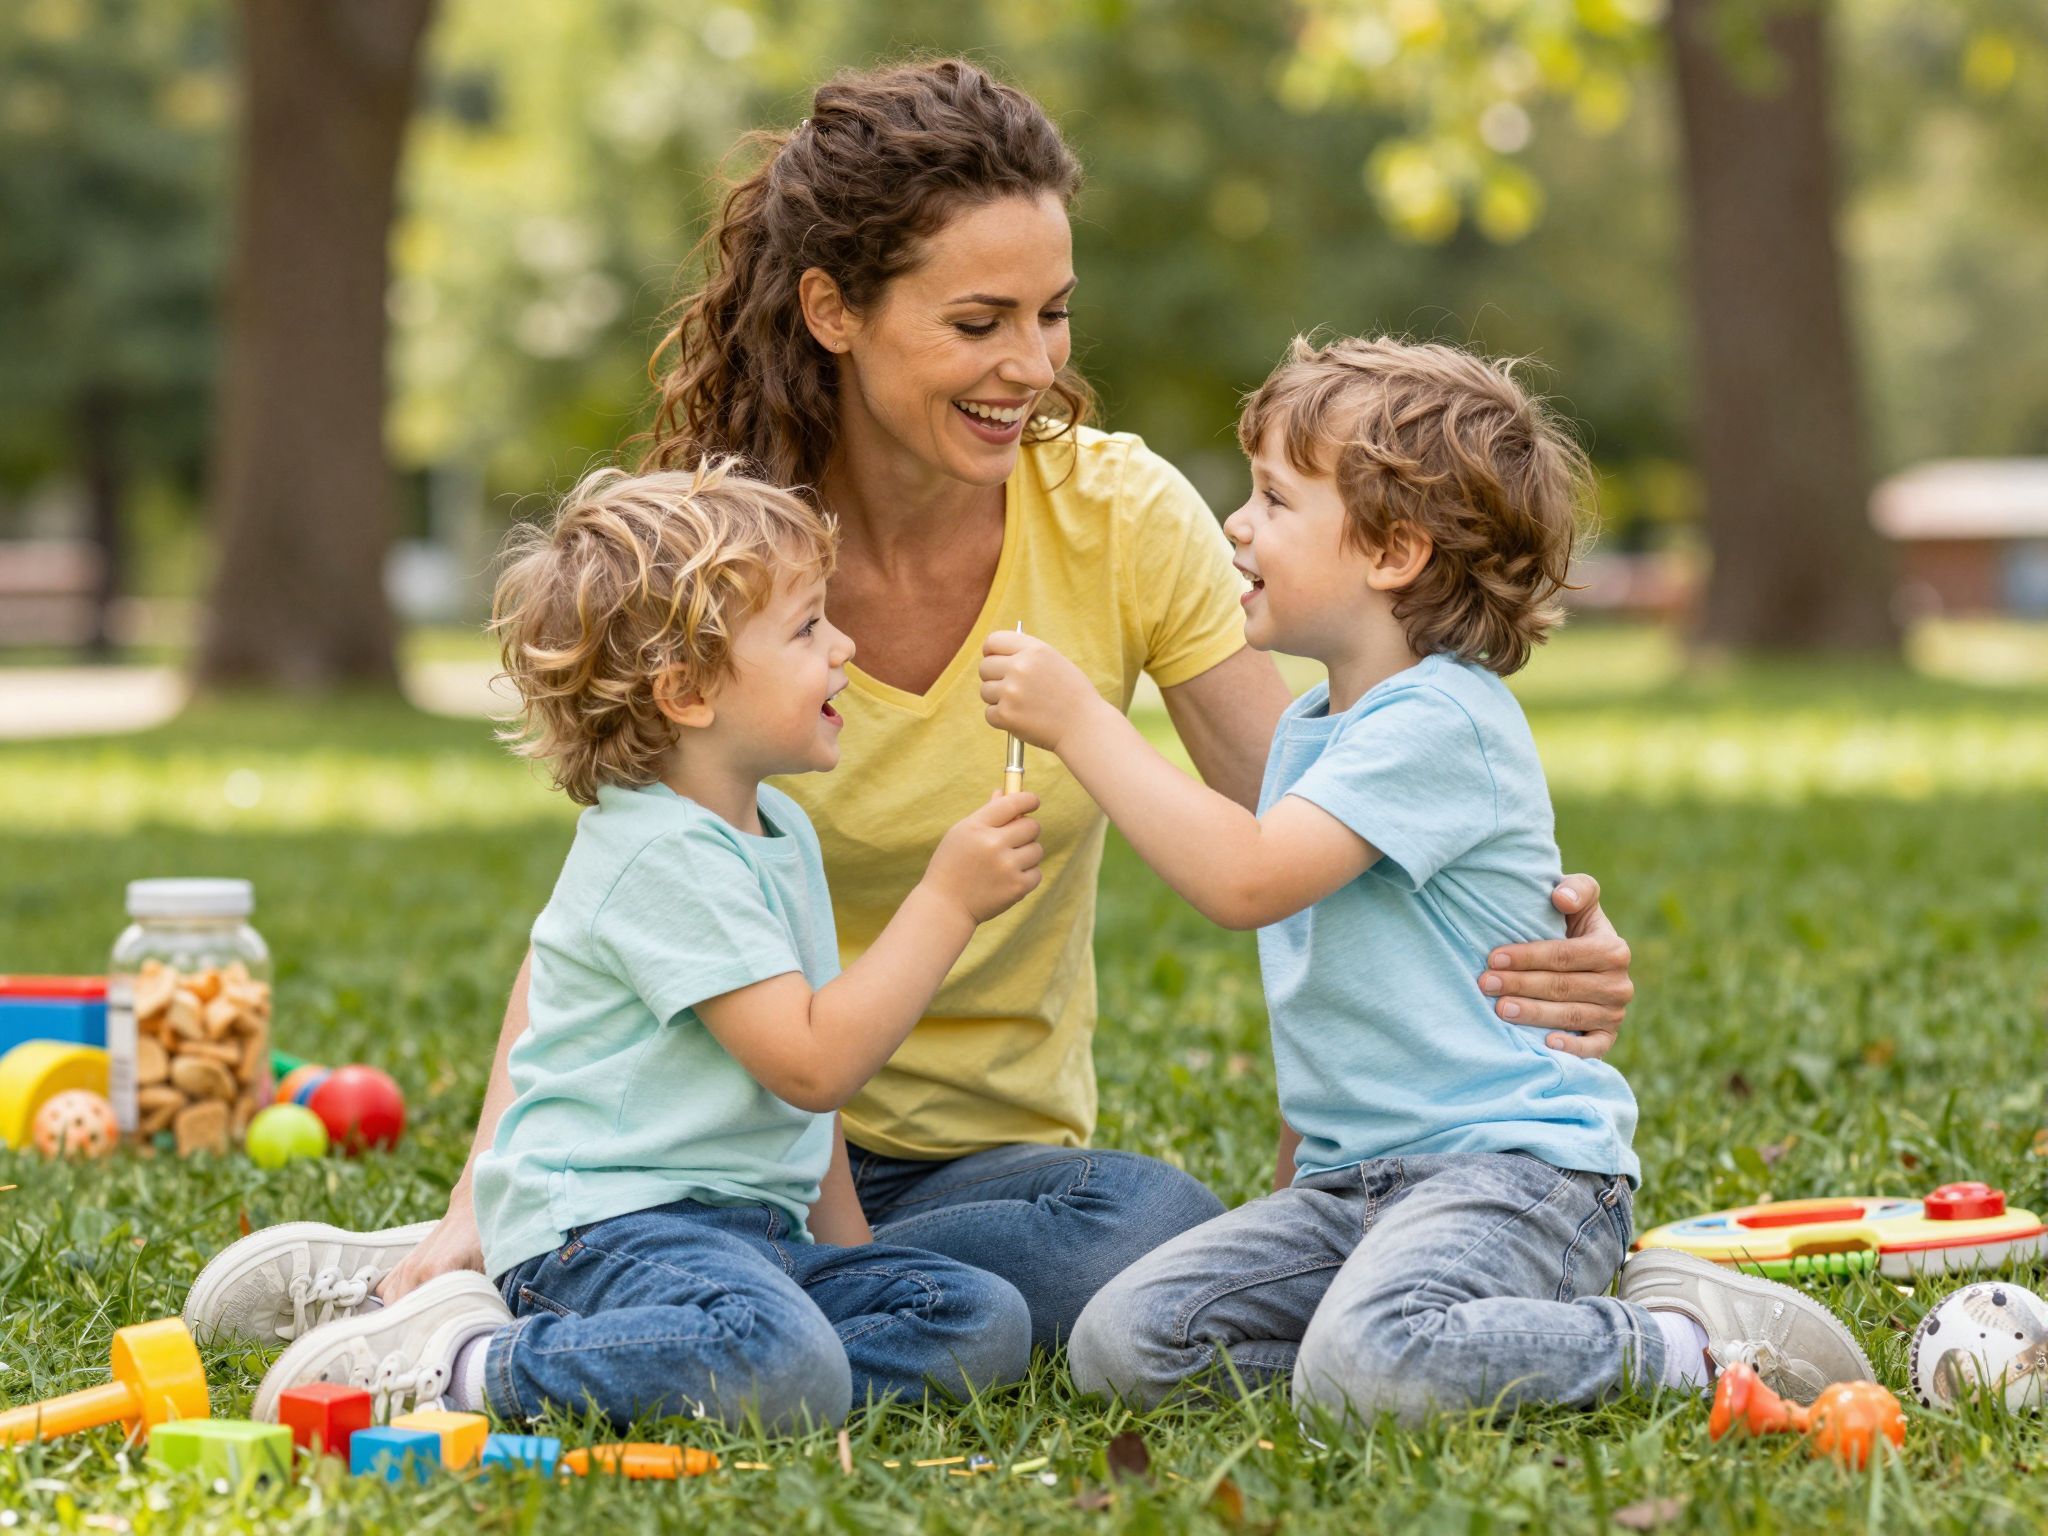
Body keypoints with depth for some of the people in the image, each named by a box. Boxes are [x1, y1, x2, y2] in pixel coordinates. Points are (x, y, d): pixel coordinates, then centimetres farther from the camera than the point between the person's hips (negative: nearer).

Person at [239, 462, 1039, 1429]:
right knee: (787, 1371, -37)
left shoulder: (781, 832, 19)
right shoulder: (662, 858, -13)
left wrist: (847, 1244, 23)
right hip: (606, 1227, -10)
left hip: (750, 1227, 10)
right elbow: (811, 1060, -19)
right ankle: (465, 1367, -19)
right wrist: (946, 903, -14)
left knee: (987, 1324, -7)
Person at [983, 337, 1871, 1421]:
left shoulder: (1442, 722, -14)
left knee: (1363, 1369, -35)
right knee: (1118, 1344, -7)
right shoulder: (1309, 729, 17)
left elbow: (1246, 879, -25)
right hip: (1353, 1182, 9)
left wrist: (1080, 720, -18)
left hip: (1515, 1165, -9)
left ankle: (1690, 1343, -12)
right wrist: (1295, 1192, 25)